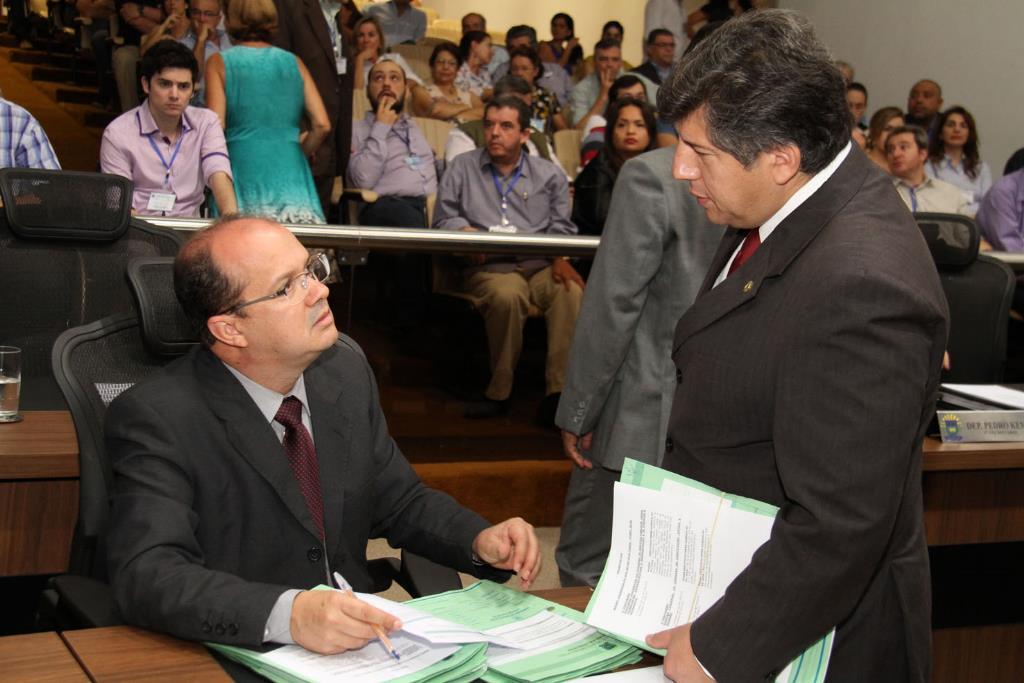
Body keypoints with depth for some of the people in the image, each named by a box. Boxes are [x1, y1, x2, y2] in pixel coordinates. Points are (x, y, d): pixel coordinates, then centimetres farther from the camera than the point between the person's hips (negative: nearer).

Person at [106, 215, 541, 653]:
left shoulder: (345, 366, 3)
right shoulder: (156, 419, -15)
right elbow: (146, 575, -26)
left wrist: (480, 542, -4)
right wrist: (288, 614, -39)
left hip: (356, 642, 4)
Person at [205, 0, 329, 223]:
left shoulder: (220, 62, 6)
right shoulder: (293, 62, 12)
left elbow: (216, 127, -4)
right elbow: (322, 125, 4)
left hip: (243, 172, -2)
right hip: (290, 173, 2)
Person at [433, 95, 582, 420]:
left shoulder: (549, 174, 19)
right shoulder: (463, 168, 19)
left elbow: (562, 228, 14)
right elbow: (444, 217, 15)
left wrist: (561, 259, -6)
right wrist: (466, 232, -7)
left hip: (540, 265, 1)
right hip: (489, 268, -1)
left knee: (571, 290, -35)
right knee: (507, 294, -39)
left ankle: (558, 390, -34)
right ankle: (499, 391, -25)